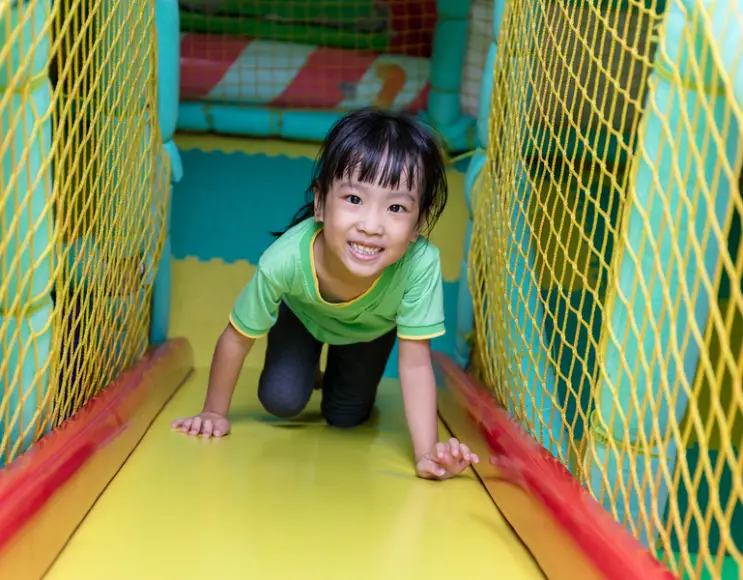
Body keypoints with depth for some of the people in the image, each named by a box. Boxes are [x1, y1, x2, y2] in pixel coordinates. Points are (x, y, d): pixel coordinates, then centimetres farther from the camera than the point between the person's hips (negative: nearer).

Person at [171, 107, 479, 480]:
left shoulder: (421, 264, -45)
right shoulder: (286, 258, -43)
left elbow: (415, 364, -34)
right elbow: (237, 339, -25)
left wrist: (427, 455, -42)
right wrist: (214, 413, -14)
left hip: (371, 328, 1)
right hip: (302, 314, 0)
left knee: (345, 417, 6)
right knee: (281, 401, -10)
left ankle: (337, 374, 39)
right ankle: (308, 372, 23)